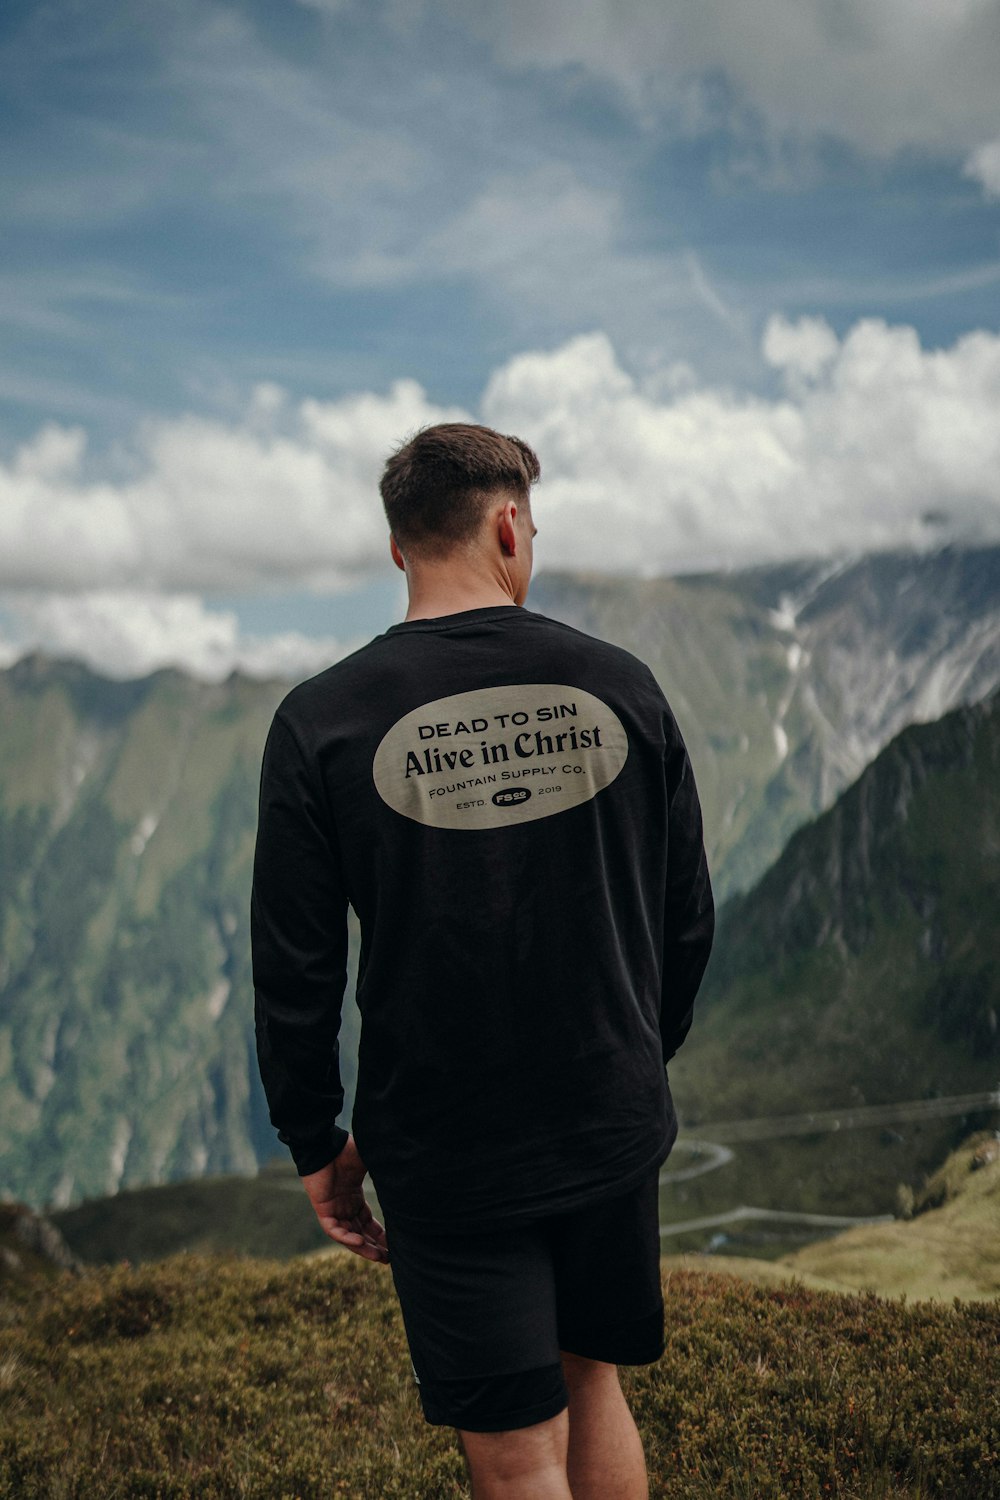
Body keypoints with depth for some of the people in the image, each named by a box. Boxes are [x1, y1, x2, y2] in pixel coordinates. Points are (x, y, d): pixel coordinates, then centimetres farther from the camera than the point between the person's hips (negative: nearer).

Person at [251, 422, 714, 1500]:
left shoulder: (321, 723, -13)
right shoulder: (619, 689, -5)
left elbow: (295, 973, -9)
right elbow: (688, 922, 4)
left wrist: (316, 1142, 5)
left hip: (445, 1156, -3)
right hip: (615, 1127, 3)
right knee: (591, 1380, 24)